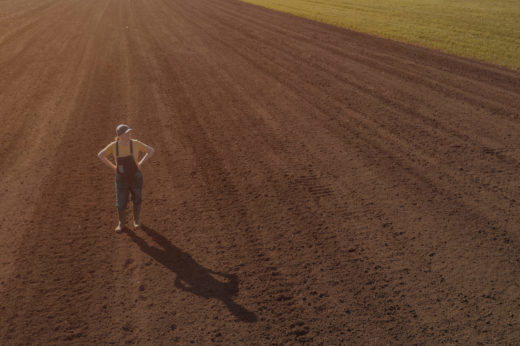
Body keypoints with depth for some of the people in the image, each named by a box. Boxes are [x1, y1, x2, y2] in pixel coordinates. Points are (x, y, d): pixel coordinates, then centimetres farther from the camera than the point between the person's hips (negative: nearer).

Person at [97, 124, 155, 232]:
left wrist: (140, 163, -8)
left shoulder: (135, 143, -14)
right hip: (121, 179, 1)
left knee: (136, 200, 17)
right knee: (121, 204, 9)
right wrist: (113, 167, -4)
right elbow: (100, 155, 1)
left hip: (136, 178, 0)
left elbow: (151, 150, -4)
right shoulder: (114, 145, -12)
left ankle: (136, 219, 44)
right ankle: (122, 224, 34)